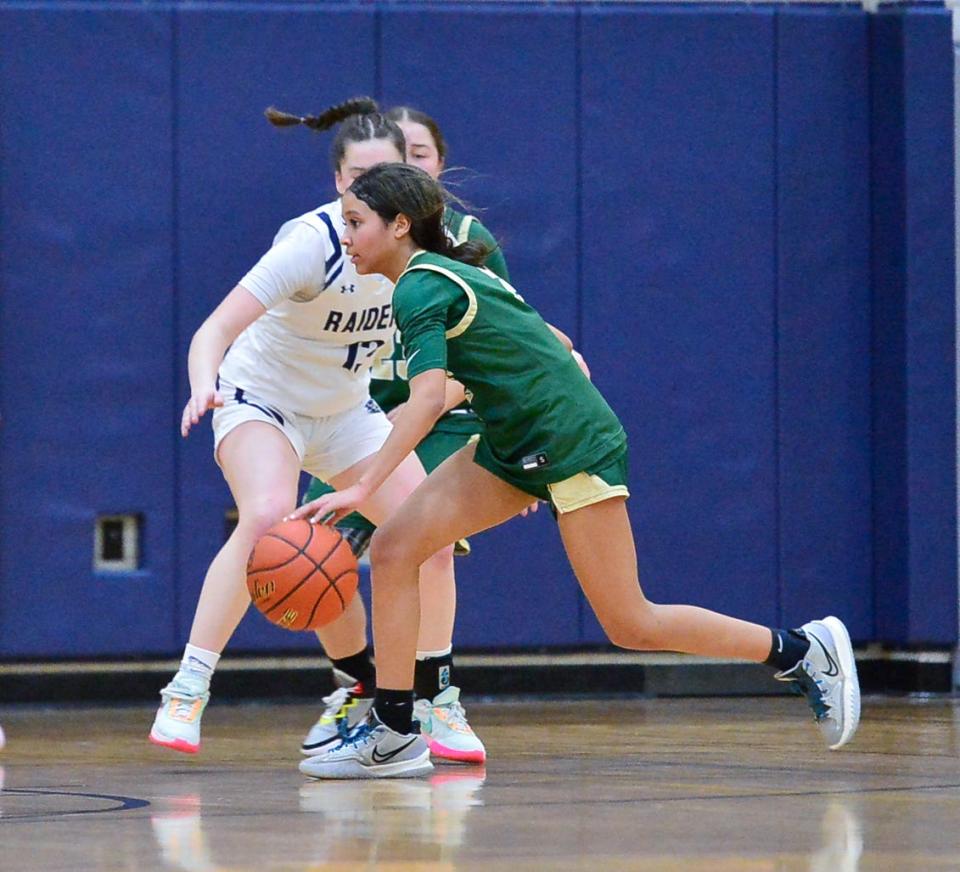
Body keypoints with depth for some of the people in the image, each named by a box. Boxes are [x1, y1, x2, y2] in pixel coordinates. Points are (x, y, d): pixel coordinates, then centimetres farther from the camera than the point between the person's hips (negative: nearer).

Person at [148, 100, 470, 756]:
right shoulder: (315, 241, -28)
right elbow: (214, 330, -34)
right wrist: (204, 385, -54)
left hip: (348, 408, 6)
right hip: (262, 399, -6)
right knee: (268, 518, -33)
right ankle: (184, 699, -31)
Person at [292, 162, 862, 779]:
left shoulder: (419, 288, -16)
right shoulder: (447, 274, 13)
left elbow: (427, 399, -29)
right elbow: (549, 341, 20)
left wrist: (361, 489, -33)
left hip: (573, 444, -10)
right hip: (515, 449, 10)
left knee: (631, 625, -5)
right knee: (393, 548, -3)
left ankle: (804, 650, 7)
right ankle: (392, 736, -2)